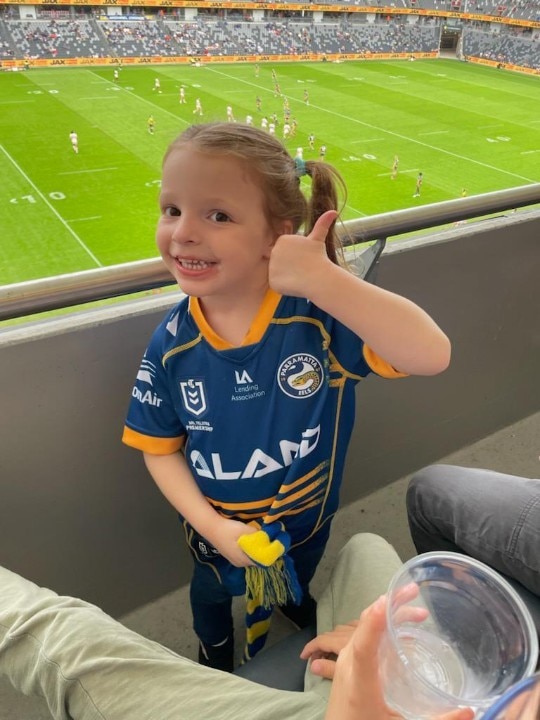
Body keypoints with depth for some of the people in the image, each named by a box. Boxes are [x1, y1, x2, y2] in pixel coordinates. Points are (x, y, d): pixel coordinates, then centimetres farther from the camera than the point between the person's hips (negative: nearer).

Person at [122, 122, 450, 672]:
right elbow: (161, 448, -11)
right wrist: (211, 524, -22)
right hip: (218, 529, 1)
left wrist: (325, 279, -50)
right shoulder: (170, 345, -24)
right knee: (213, 590, 33)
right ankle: (215, 649, 70)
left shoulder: (320, 314, -32)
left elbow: (432, 355, -43)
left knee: (297, 578, 35)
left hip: (307, 516, 0)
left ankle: (293, 601, 74)